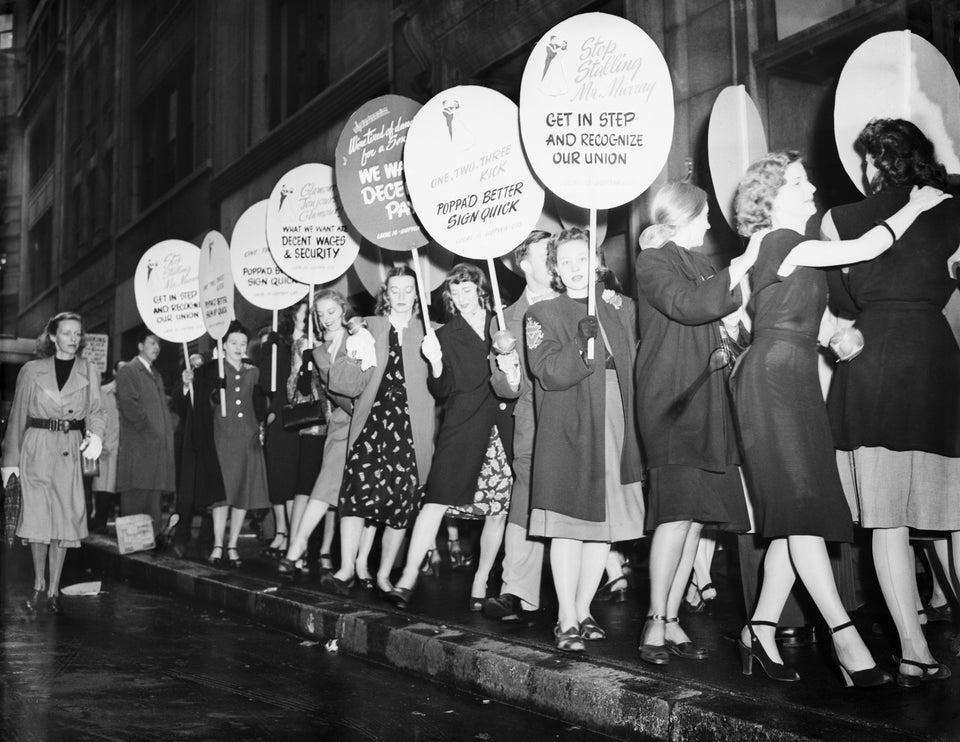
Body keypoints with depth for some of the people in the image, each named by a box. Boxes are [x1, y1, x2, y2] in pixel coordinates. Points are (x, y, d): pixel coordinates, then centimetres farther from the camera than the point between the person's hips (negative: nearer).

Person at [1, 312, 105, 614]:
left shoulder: (89, 371, 8)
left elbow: (96, 410, 1)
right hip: (36, 449, -1)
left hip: (71, 452, 1)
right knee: (37, 518, -2)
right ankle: (39, 583, 17)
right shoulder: (31, 370, 5)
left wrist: (95, 435, -21)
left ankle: (54, 589, 12)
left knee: (65, 519, 1)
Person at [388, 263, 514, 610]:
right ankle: (408, 578, -9)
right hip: (462, 429, -2)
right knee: (437, 500, -11)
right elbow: (441, 391, 1)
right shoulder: (445, 335, 7)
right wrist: (436, 365, -16)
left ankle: (481, 581, 18)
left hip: (501, 429, 2)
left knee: (498, 510, 4)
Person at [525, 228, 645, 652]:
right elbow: (549, 374, -10)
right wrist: (582, 344, -23)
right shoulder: (542, 315, 3)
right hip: (567, 430, -4)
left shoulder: (622, 308, 14)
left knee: (606, 523, 6)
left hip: (618, 427, 4)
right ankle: (567, 620, 1)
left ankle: (583, 610, 18)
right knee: (568, 525, -6)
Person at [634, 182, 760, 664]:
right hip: (670, 399, -8)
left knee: (699, 513, 3)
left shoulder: (699, 262, 23)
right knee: (679, 507, -16)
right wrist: (744, 263, -15)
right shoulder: (651, 262, -2)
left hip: (706, 400, 8)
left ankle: (672, 620, 8)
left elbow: (723, 310, 26)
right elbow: (689, 304, -20)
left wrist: (732, 321, 3)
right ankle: (656, 622, -9)